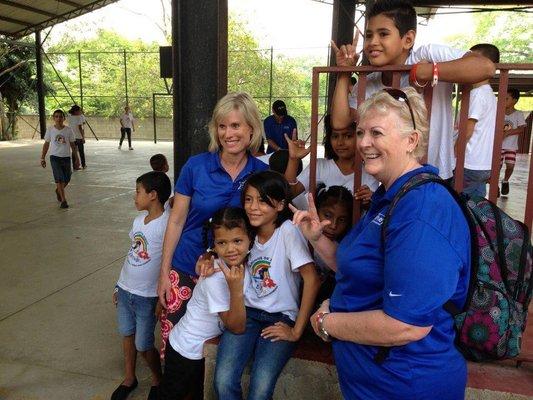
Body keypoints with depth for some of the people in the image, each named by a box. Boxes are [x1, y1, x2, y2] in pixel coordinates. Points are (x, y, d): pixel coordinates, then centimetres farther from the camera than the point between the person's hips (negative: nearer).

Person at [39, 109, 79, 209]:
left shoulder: (68, 130, -1)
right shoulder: (50, 130, -1)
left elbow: (73, 145, 5)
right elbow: (46, 144, 7)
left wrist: (76, 159, 5)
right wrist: (42, 158, 5)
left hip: (66, 157, 1)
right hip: (55, 157, -1)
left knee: (66, 179, 7)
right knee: (59, 179, -9)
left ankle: (58, 191, 38)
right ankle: (63, 200, -3)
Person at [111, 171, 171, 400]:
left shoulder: (166, 224, -21)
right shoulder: (139, 219, 2)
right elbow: (132, 254, 10)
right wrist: (119, 286, 14)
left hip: (147, 297, -6)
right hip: (125, 290, 7)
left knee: (143, 345, 5)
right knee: (127, 335, 20)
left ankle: (157, 381, 32)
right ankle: (129, 378, 41)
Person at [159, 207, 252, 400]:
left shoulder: (244, 262, -13)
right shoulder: (215, 278, -32)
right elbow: (237, 327, -30)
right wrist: (236, 289, -44)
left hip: (207, 348, 7)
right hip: (187, 351, -6)